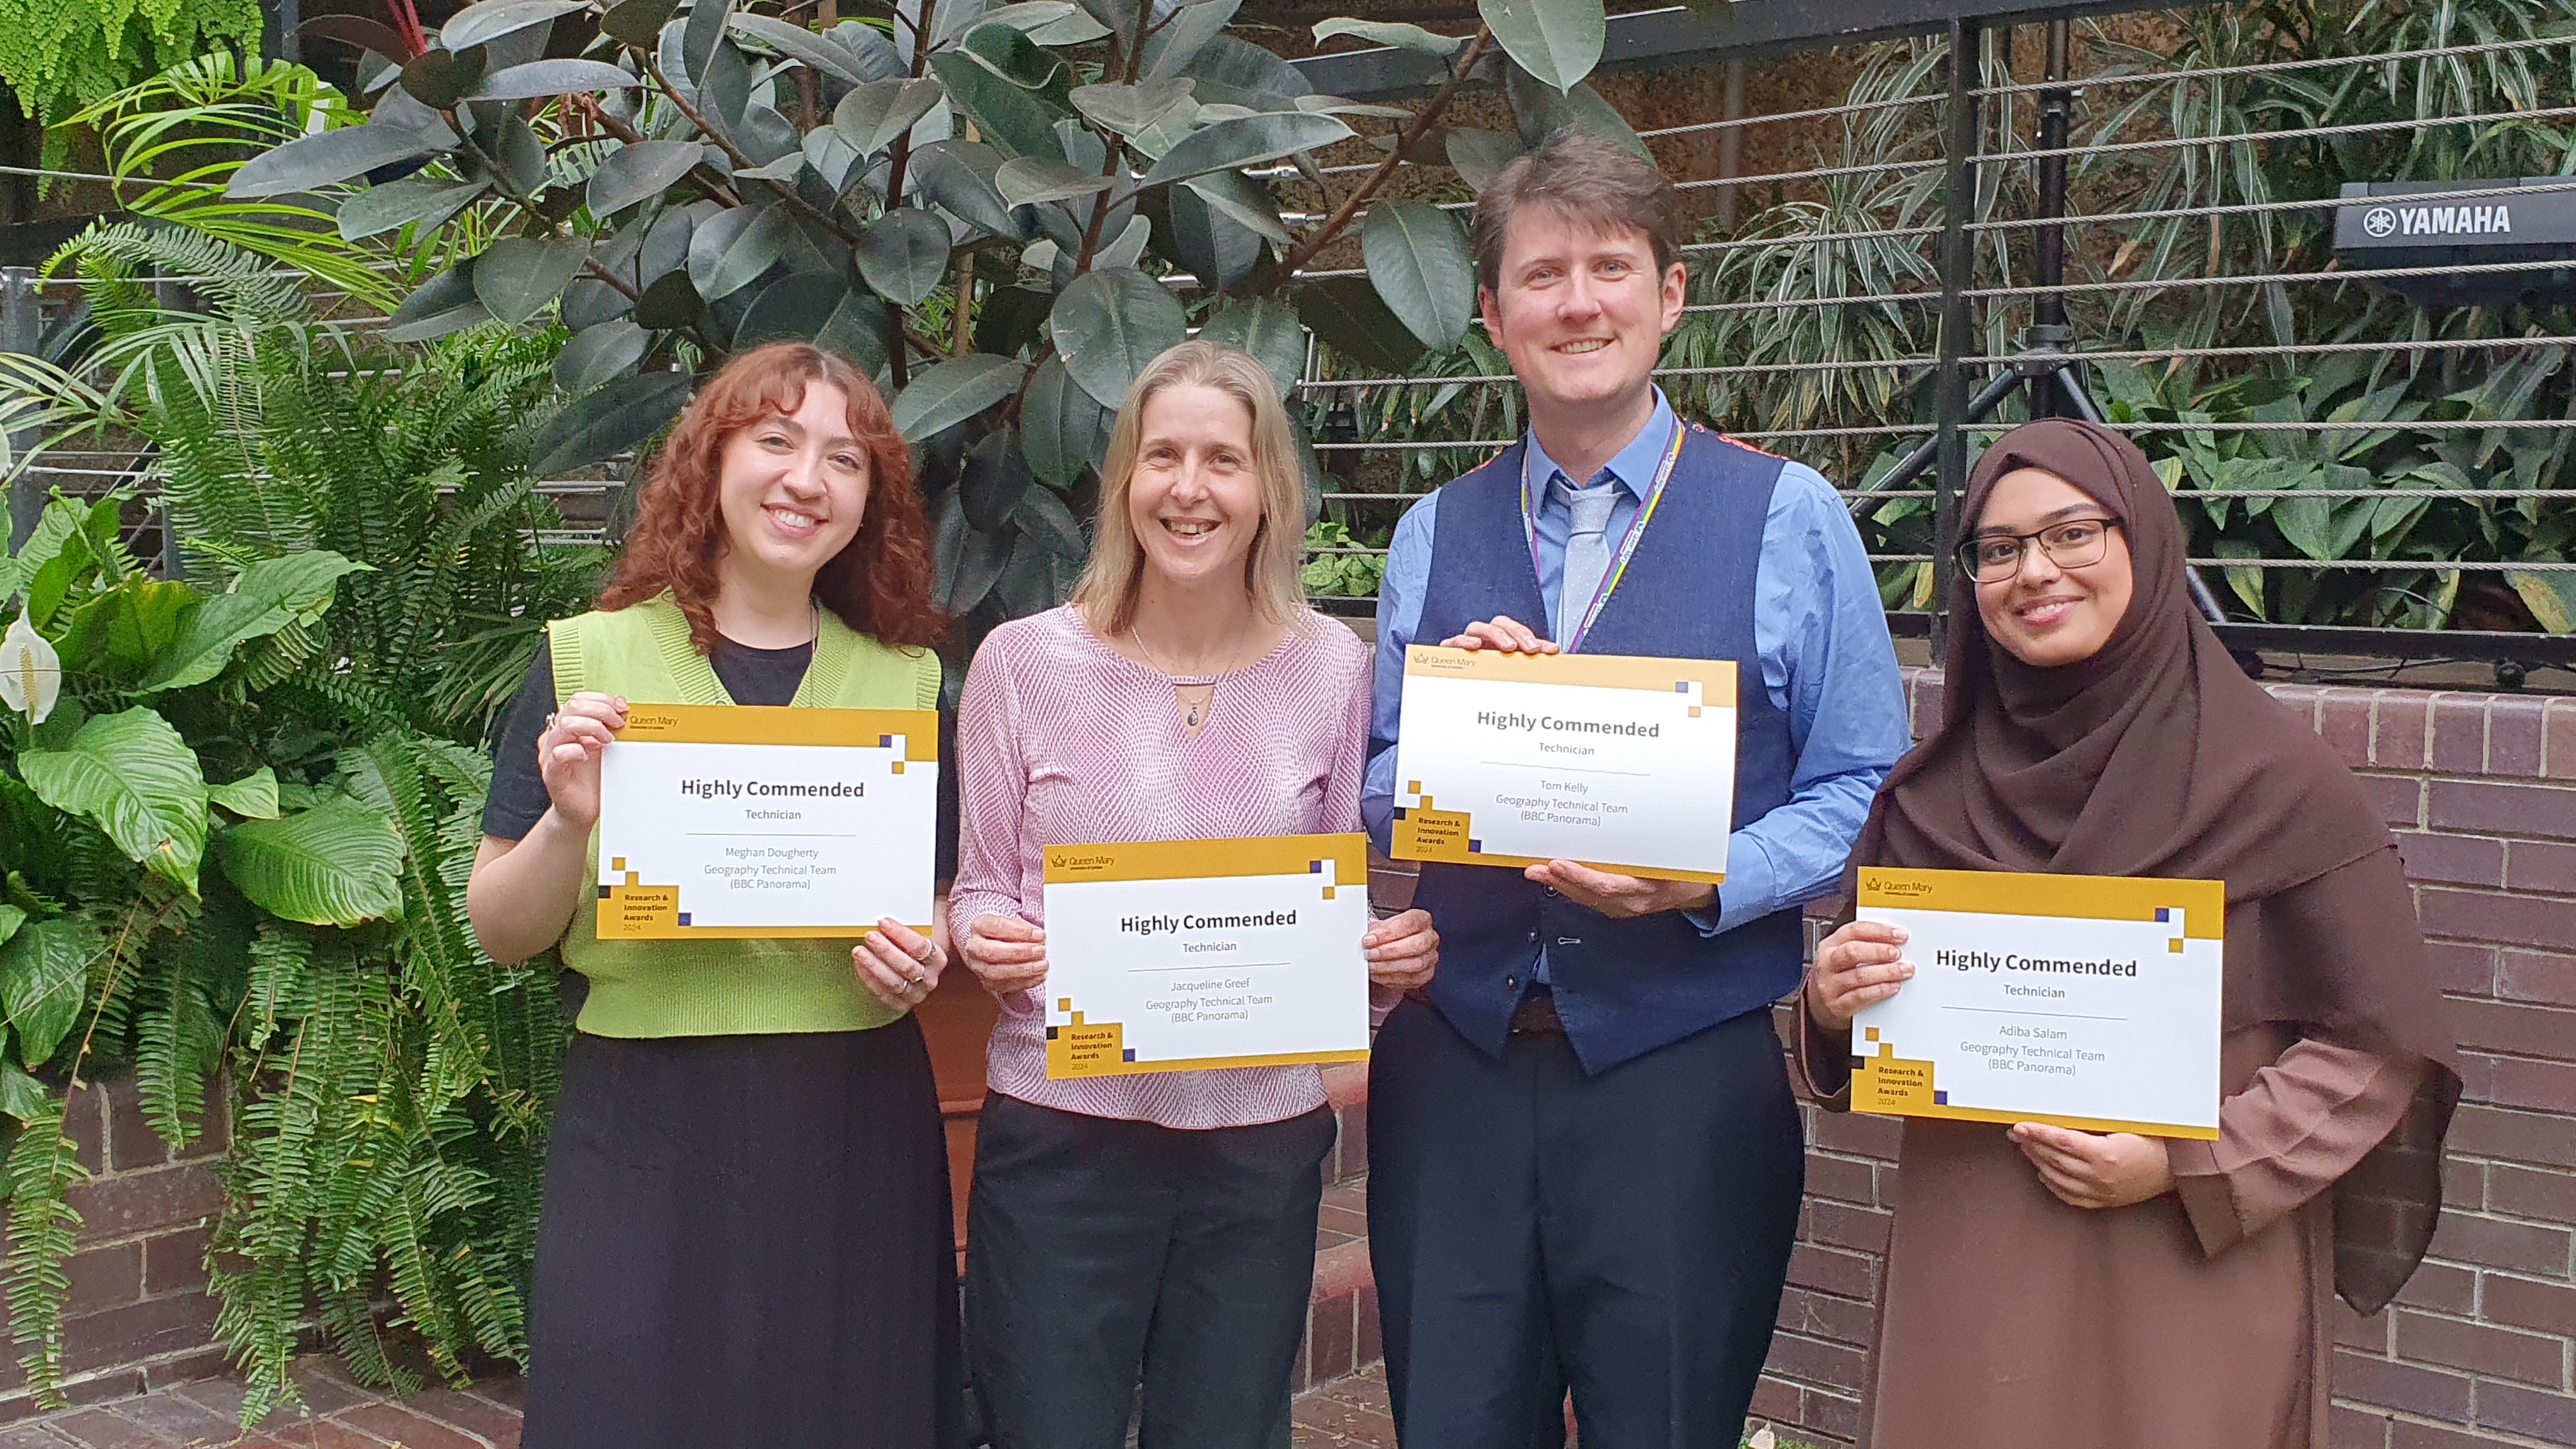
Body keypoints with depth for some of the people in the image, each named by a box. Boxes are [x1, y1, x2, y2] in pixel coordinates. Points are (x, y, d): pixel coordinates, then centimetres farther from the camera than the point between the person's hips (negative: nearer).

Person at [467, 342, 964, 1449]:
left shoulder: (906, 682, 6)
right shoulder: (591, 660, 0)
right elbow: (502, 934, 2)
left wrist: (922, 960, -7)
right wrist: (569, 824, -17)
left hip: (855, 1128, 2)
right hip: (645, 1126, -2)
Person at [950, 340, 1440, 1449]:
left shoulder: (1332, 665, 2)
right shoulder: (1023, 661, -3)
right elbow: (980, 888, 5)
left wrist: (1395, 950, -11)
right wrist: (983, 941, -16)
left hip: (1264, 1138, 2)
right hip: (1062, 1134, -1)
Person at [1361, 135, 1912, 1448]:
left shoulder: (1789, 518, 0)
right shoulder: (1431, 537, 11)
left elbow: (1864, 790, -2)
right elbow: (1384, 795, 13)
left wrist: (1698, 883, -18)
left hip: (1681, 1075, -3)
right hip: (1453, 1060, 3)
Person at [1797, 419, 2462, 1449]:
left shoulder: (2271, 774, -6)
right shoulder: (1935, 790, 4)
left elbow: (2380, 1044, -4)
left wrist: (2191, 1167, -15)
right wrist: (1833, 1006, -10)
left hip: (2192, 1283, -3)